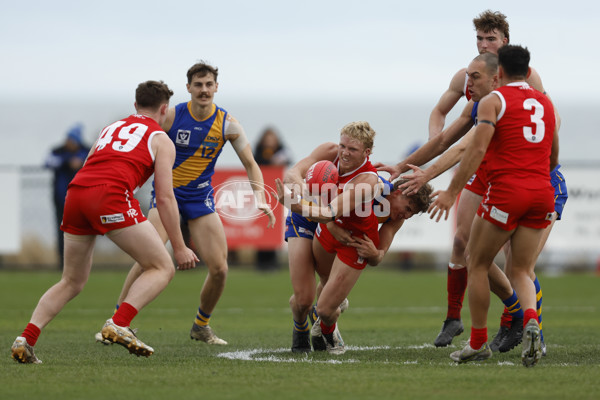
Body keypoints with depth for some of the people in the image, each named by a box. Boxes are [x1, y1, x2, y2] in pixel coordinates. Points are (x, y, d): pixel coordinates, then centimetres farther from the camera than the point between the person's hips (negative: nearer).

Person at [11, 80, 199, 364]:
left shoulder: (111, 128, 32)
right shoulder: (161, 140, 16)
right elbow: (164, 198, 9)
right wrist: (180, 248, 12)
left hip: (75, 192, 6)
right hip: (112, 195, -6)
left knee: (72, 282, 18)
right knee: (162, 268, 3)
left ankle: (26, 339, 2)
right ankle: (119, 325, -16)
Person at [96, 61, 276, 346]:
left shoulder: (227, 125, -5)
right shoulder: (171, 117, -10)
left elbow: (250, 165, 2)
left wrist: (260, 199, -12)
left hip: (201, 198, 3)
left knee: (219, 268, -7)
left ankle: (201, 326, 18)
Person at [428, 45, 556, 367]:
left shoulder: (493, 101, 1)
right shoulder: (545, 103, 18)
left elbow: (478, 149, -10)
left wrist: (451, 192, -9)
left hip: (507, 191, -5)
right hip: (543, 192, 5)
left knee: (477, 263, 11)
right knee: (521, 271, 9)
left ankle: (478, 342, 13)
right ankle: (530, 320, -21)